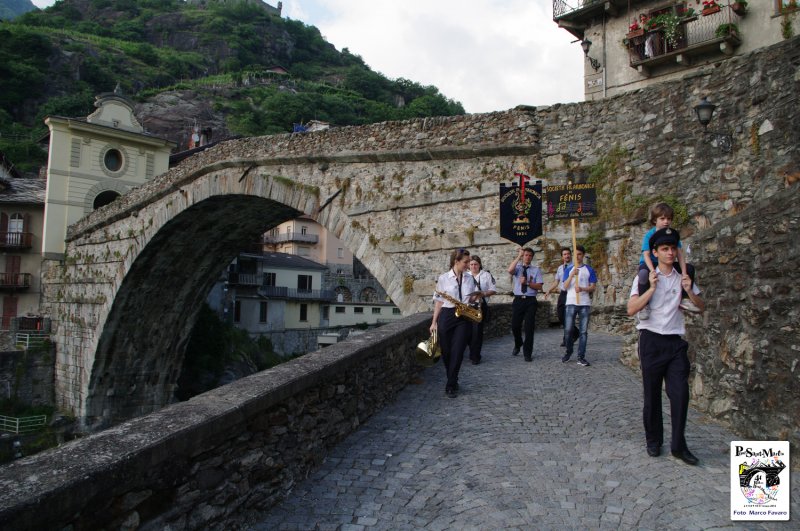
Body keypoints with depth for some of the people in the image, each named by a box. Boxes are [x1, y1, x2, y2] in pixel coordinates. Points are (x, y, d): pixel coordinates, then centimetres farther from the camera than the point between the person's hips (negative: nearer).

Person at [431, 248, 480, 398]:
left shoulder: (469, 278, 9)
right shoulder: (443, 278, -1)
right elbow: (439, 301, 2)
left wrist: (476, 296, -6)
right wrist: (434, 322, -1)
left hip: (464, 317, 2)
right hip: (446, 316, -2)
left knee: (457, 352, -6)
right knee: (446, 351, 5)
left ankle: (451, 386, 2)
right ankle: (452, 381, 27)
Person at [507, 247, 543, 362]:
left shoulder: (536, 270, 6)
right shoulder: (517, 267, 6)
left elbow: (539, 286, -3)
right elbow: (510, 270, -19)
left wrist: (527, 283, -16)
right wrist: (518, 256, -15)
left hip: (530, 301, 0)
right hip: (518, 300, 1)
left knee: (529, 327, 0)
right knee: (515, 326, 5)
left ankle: (527, 353, 12)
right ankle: (517, 345, 35)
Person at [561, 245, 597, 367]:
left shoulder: (589, 269, 7)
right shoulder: (568, 269, 7)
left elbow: (593, 287, 2)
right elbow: (565, 286, -2)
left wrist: (582, 289, -17)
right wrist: (572, 275, -18)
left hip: (585, 304, 0)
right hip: (571, 303, 0)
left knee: (583, 331, 0)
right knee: (568, 330, -2)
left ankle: (581, 357, 3)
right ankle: (568, 352, 19)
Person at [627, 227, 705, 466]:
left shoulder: (683, 278, 10)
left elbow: (701, 307, 13)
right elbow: (631, 309, -10)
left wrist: (690, 291, -6)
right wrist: (651, 289, -19)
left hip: (676, 341, 3)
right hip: (651, 340, -3)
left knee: (680, 393, -4)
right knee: (652, 394, 7)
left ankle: (679, 445, 8)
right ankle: (653, 441, 21)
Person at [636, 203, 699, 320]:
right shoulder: (649, 235, -15)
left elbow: (680, 254, -10)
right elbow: (646, 255, -25)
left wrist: (684, 274, -22)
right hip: (649, 264, -6)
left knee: (689, 268, -3)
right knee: (644, 274, -41)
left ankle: (685, 299, 4)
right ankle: (643, 306, -31)